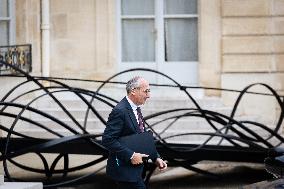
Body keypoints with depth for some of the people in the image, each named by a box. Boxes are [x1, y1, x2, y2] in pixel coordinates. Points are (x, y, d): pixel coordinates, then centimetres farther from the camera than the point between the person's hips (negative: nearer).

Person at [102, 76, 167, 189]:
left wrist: (156, 158, 7)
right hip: (124, 169, -10)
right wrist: (131, 155, -25)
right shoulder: (120, 111, -18)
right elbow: (107, 140, -24)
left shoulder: (135, 109, 12)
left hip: (133, 167, 10)